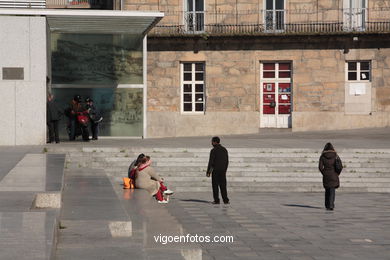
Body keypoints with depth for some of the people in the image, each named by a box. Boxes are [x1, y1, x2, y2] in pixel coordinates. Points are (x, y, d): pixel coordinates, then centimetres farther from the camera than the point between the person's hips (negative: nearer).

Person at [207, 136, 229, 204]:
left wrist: (208, 171, -7)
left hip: (215, 171, -5)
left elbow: (210, 162, -13)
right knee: (223, 186, 7)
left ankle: (216, 200, 1)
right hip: (222, 171, 5)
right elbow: (227, 161, 11)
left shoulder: (213, 150, -10)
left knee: (215, 186, 3)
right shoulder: (224, 149, 8)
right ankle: (225, 200, 0)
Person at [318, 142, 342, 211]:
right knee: (332, 190, 0)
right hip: (334, 175, -1)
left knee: (327, 190, 16)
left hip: (326, 176, 1)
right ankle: (331, 205, -15)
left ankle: (327, 205, 21)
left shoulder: (322, 156, -1)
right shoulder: (335, 156, -2)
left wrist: (324, 173, 7)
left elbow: (320, 167, -6)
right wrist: (337, 173, 5)